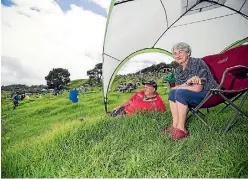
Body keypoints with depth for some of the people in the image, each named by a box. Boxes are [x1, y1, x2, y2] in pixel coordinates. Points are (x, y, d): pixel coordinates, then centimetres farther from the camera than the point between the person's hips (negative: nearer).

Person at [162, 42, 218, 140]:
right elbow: (177, 87, -2)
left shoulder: (197, 63, -17)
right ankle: (175, 125, -10)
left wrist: (178, 87, -14)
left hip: (209, 94, -7)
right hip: (196, 97, 7)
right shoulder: (178, 70, 5)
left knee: (180, 93, -26)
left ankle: (181, 129, -21)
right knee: (172, 92, -9)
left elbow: (198, 88, -23)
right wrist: (187, 83, -23)